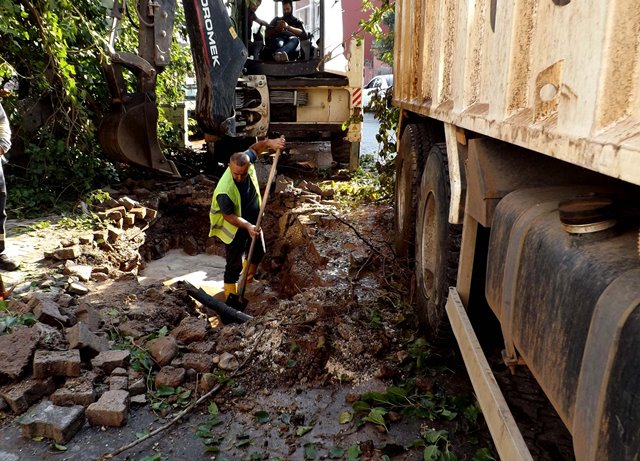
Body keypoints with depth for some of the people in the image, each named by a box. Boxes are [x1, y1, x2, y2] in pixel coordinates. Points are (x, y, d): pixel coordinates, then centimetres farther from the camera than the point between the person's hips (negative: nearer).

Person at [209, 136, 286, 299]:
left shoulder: (247, 162, -22)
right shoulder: (224, 191, -38)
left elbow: (254, 148, -1)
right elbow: (229, 216, -26)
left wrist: (270, 142, -17)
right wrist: (247, 226, -38)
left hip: (253, 221, 7)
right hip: (235, 228, -7)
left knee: (258, 251, 24)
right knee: (235, 263, 3)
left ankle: (248, 280, 52)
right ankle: (230, 295, 23)